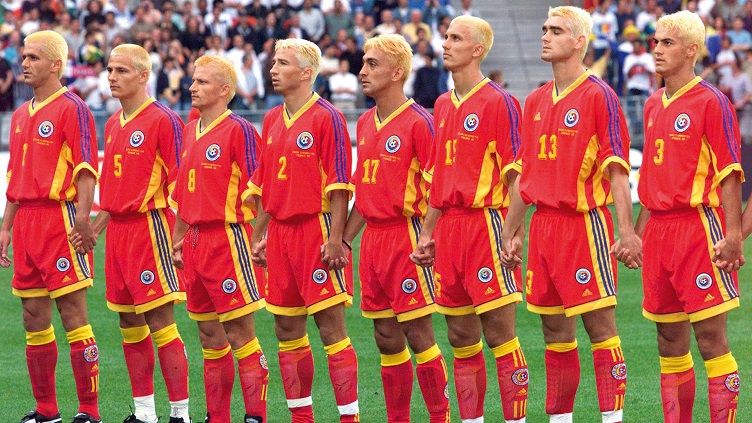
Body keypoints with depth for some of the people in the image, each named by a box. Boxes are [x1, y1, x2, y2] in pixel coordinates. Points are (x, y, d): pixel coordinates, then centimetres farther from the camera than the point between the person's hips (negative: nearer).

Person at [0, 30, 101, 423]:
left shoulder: (72, 109, -6)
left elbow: (85, 168, -13)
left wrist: (82, 217, -24)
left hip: (60, 219, -8)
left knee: (72, 313, -7)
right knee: (33, 317, 9)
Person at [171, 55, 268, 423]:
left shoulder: (239, 130, -9)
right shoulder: (190, 131, 14)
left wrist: (258, 241, -17)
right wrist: (178, 239, 20)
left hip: (228, 238, -8)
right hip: (195, 243, 8)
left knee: (240, 333, -6)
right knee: (208, 334, 11)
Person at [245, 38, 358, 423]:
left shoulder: (327, 118, -8)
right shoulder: (272, 120, 14)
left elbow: (339, 185, -12)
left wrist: (335, 240, -17)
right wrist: (259, 235, 15)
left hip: (316, 230, -8)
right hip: (281, 232, 8)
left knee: (331, 327, -7)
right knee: (286, 329, 9)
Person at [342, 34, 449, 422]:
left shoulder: (418, 122, -10)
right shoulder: (365, 124, 14)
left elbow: (435, 187, -12)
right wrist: (345, 239, 16)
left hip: (405, 234, -7)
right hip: (372, 239, 7)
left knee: (418, 335, -5)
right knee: (386, 339, 9)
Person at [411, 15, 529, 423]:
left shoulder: (498, 102, -7)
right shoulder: (442, 106, 16)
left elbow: (515, 174, -10)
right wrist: (427, 234, 19)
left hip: (487, 221, -7)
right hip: (450, 228, 7)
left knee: (499, 334, -6)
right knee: (461, 337, 9)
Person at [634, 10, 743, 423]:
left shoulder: (711, 102, -7)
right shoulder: (653, 106, 14)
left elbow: (729, 172, -10)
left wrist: (733, 234, -17)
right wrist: (638, 231, 19)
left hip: (698, 226, -7)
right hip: (659, 230, 7)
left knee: (710, 338, -6)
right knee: (669, 342, 9)